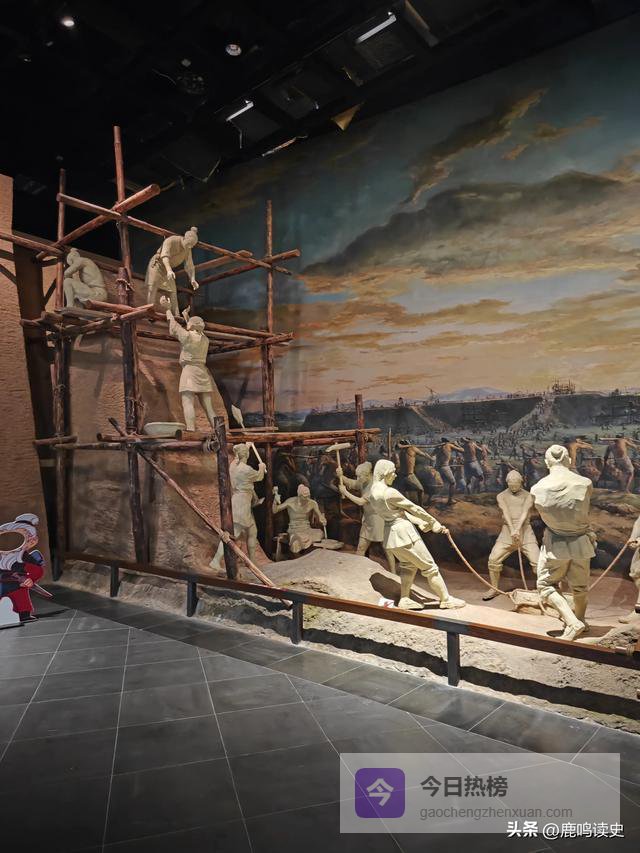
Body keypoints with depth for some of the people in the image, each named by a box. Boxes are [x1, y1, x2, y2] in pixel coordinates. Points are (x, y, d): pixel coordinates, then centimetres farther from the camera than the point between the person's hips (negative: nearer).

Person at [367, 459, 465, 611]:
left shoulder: (373, 493, 5)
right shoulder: (390, 492, -23)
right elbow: (413, 508, -12)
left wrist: (422, 524, 6)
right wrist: (435, 523, 0)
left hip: (390, 534, 9)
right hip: (404, 532, -9)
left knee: (408, 565, 27)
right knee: (429, 567, 7)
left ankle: (404, 599, 26)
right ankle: (446, 599, 19)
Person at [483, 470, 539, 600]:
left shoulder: (528, 496, 7)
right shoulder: (501, 496, 9)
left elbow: (524, 513, -9)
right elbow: (506, 513, -7)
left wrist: (518, 529, -25)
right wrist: (512, 530, -23)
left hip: (525, 530, -1)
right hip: (507, 530, 1)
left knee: (537, 561, -10)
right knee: (493, 559, -9)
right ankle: (494, 589, 8)